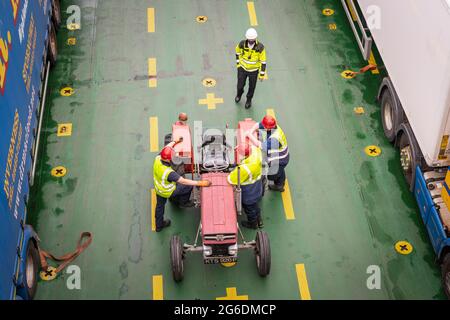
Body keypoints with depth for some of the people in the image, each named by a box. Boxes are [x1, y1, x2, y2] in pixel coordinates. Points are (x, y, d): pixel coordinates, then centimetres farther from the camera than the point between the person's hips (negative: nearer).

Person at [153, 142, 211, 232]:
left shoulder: (157, 159, -24)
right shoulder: (169, 173, -43)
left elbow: (167, 147, -4)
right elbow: (183, 181, -39)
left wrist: (175, 142, 14)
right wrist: (200, 183, -35)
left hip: (158, 189, 7)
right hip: (168, 192, -7)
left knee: (159, 206, 27)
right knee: (189, 186, 7)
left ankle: (159, 226, 49)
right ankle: (183, 203, 33)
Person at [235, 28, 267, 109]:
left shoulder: (260, 47, -29)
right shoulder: (242, 44, -25)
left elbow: (263, 61, -17)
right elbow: (238, 51, 0)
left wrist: (262, 74, -10)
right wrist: (238, 62, 9)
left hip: (254, 70, -1)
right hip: (243, 68, 1)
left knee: (252, 86, 19)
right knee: (240, 85, 16)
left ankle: (249, 99, 49)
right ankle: (239, 94, 54)